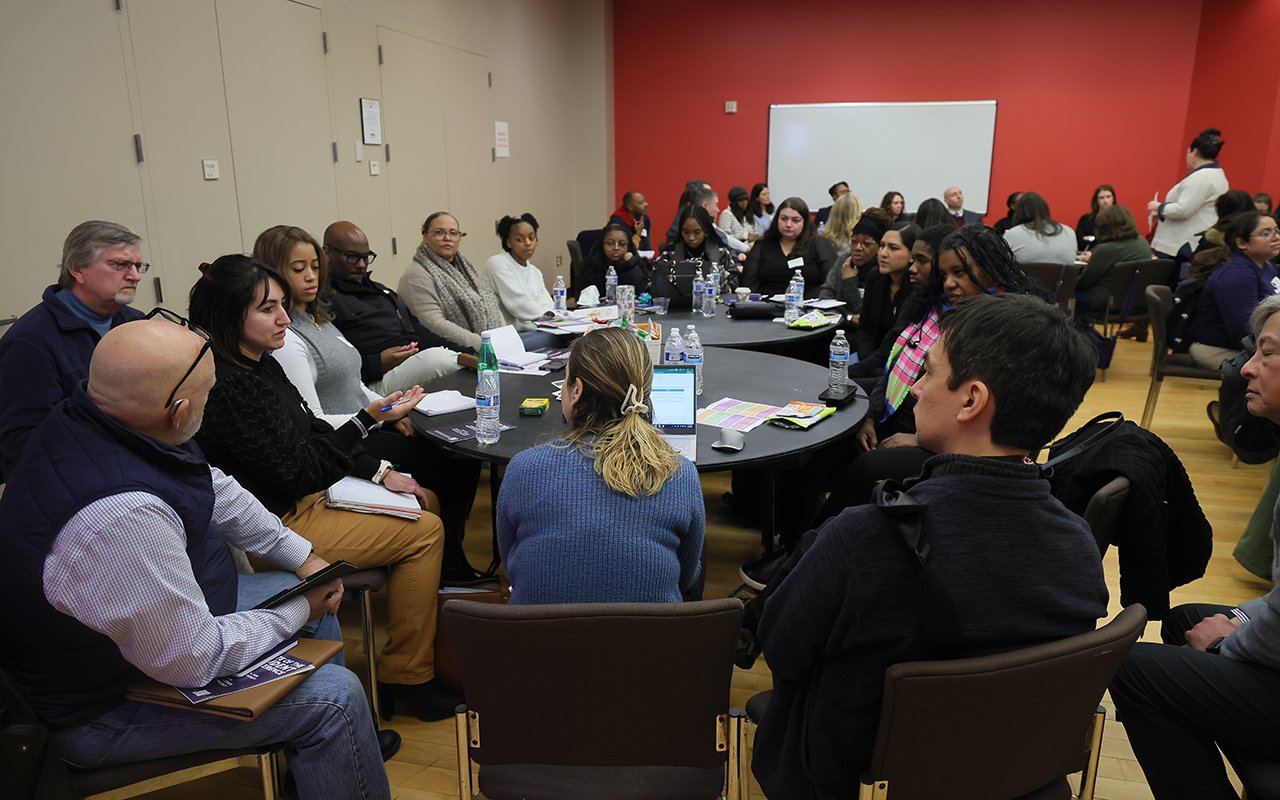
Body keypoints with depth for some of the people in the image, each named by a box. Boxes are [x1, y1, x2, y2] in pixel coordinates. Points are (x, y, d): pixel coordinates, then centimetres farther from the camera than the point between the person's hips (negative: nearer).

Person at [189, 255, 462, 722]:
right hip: (275, 526, -10)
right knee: (424, 532, -12)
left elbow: (314, 434, 11)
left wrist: (380, 471, 1)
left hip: (300, 497, 11)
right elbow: (298, 470, -23)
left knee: (425, 503, 15)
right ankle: (406, 678, 1)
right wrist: (368, 420, -24)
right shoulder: (226, 388, -26)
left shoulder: (260, 364, 5)